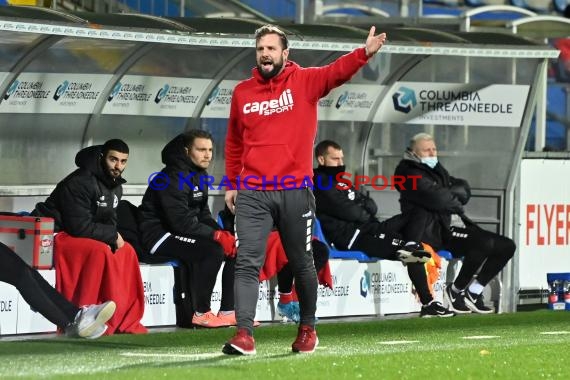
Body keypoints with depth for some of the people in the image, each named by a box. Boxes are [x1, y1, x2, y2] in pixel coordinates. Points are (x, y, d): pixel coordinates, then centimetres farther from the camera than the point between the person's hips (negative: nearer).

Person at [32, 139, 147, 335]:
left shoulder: (115, 186, 8)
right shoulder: (81, 183, -21)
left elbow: (109, 221, 13)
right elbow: (79, 226, -25)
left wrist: (110, 238, -9)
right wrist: (112, 236, -15)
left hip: (78, 237, 9)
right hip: (52, 237, -9)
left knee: (126, 251, -3)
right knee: (99, 251, -30)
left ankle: (125, 322, -3)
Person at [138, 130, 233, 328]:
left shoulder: (200, 175, 13)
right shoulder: (174, 177, -19)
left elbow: (203, 214, 16)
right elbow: (181, 221, -26)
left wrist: (222, 233, -2)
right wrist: (216, 235, -24)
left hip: (181, 232, 10)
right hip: (159, 235, -10)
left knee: (235, 247, 1)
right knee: (212, 250, -28)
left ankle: (229, 311, 0)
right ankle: (200, 313, -21)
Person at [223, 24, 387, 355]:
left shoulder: (304, 81, 1)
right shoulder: (242, 92, 9)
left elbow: (338, 71, -18)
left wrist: (365, 53, -36)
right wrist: (232, 184, 19)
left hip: (295, 191, -2)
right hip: (252, 194, 2)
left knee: (302, 264, 10)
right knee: (248, 263, -9)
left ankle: (308, 328, 25)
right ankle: (244, 334, -15)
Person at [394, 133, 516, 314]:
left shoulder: (437, 169, 24)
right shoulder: (409, 172, -4)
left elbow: (464, 191, 9)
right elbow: (437, 199, -18)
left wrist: (445, 192, -9)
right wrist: (456, 202, 1)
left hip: (454, 227, 10)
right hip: (433, 233, -10)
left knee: (507, 246, 3)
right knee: (486, 243, -30)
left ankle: (474, 292, 3)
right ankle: (456, 291, -15)